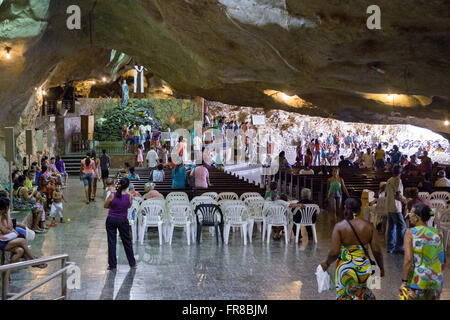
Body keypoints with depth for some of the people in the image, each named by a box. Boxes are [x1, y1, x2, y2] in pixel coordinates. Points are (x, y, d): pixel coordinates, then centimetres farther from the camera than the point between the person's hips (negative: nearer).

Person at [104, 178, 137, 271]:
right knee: (127, 242, 14)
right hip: (123, 220, 1)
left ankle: (112, 265, 9)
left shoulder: (112, 195, -14)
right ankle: (132, 264, 25)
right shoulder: (129, 197, -12)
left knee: (111, 242, 7)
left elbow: (105, 206, -1)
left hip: (111, 220, -1)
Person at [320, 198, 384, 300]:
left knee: (343, 296, 14)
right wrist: (381, 267, 11)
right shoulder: (369, 226, -3)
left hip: (346, 268, -3)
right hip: (364, 268, 3)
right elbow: (376, 250, -4)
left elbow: (334, 252, -13)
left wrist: (327, 263, 6)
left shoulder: (339, 226, -10)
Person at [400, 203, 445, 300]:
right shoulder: (437, 233, 6)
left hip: (416, 280, -4)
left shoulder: (411, 233, -8)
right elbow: (443, 260, 10)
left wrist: (404, 281, -14)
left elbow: (408, 259, -17)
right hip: (434, 282, 4)